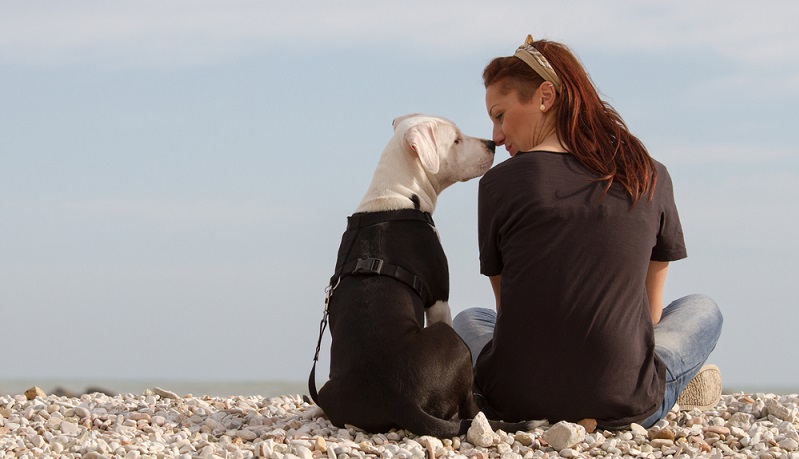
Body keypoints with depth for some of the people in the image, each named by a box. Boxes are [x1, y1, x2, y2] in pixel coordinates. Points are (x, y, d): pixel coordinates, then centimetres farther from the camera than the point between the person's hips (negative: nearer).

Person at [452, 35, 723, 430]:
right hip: (625, 408, 1)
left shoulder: (501, 182, -3)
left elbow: (509, 306, 9)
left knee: (469, 321, 36)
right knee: (702, 309, 32)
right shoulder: (651, 179, 4)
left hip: (514, 402, 0)